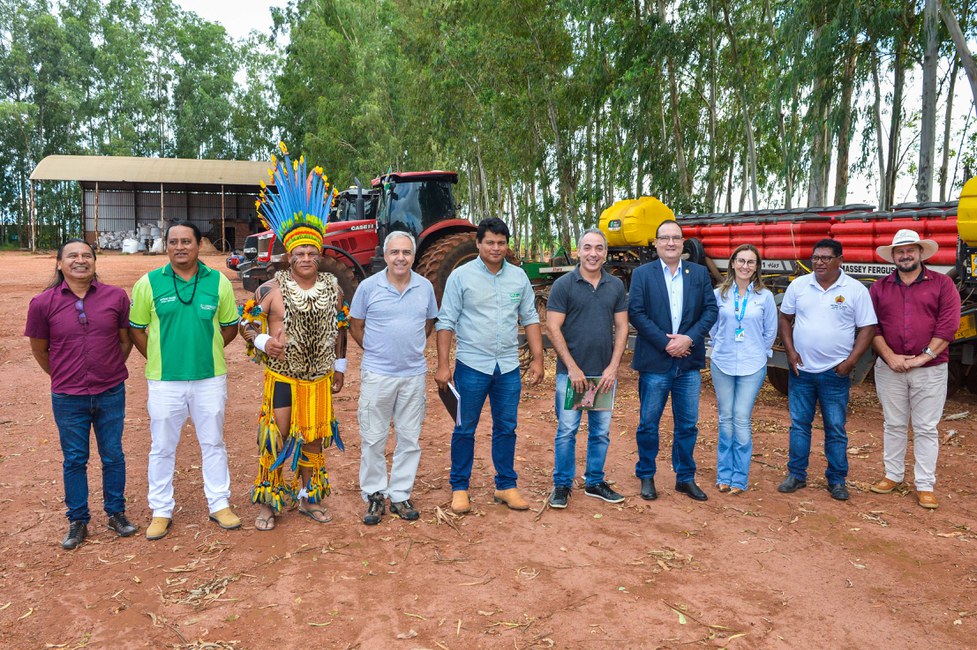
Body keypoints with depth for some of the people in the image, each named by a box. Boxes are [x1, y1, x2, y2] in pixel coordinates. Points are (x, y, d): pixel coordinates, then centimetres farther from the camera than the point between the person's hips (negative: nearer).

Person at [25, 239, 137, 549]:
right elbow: (39, 349, 6)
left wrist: (111, 371, 11)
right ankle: (77, 521, 26)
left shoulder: (116, 297, -5)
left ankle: (116, 513, 28)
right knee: (74, 460, 11)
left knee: (113, 456, 12)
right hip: (68, 398, 0)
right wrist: (63, 378, 13)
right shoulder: (43, 303, -6)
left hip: (111, 394, 1)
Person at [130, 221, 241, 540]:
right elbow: (136, 329, 5)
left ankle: (219, 504, 25)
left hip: (210, 378, 1)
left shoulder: (218, 281, 0)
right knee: (162, 447, 9)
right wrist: (157, 359, 2)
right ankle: (161, 511, 24)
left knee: (213, 443, 12)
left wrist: (204, 349, 4)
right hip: (164, 380, 0)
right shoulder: (149, 283, -2)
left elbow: (230, 327, 8)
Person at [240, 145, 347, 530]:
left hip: (320, 378, 3)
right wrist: (263, 341, -20)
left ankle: (309, 498, 29)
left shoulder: (333, 288, 3)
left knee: (314, 439, 13)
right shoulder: (272, 289, -8)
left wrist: (340, 366, 13)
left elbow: (340, 327, 12)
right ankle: (267, 503, 18)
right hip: (282, 377, -3)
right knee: (275, 439, 1)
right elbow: (247, 322, 0)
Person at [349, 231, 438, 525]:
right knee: (373, 439, 3)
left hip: (414, 374, 3)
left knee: (410, 439, 8)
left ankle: (400, 495, 21)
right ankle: (374, 494, 18)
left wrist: (411, 347, 8)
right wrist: (375, 351, 4)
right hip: (377, 374, -2)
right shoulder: (368, 286, -4)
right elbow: (355, 325, 6)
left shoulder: (425, 287, 3)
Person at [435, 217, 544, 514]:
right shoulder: (461, 276, -5)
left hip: (508, 367, 3)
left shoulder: (519, 277, 6)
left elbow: (530, 319, 10)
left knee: (506, 428, 11)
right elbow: (446, 322, -5)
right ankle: (459, 488, 18)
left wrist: (537, 359, 4)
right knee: (465, 429, 6)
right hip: (472, 366, -3)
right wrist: (443, 364, -9)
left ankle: (506, 486, 24)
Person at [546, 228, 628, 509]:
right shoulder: (563, 284, -4)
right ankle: (562, 485, 15)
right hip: (571, 372, -3)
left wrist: (613, 368, -3)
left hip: (605, 373, 4)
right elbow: (553, 328, -8)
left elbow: (622, 328, 7)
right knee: (566, 431, 1)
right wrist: (573, 368, -12)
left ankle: (594, 482, 26)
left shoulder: (616, 286, 6)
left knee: (601, 432, 11)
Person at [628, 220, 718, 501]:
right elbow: (636, 313, -8)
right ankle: (646, 476, 23)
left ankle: (685, 478, 25)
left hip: (689, 363, 3)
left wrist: (689, 338, -13)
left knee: (688, 425, 10)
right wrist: (666, 343, -14)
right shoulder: (642, 274, 0)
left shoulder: (700, 273, 7)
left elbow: (710, 309, 2)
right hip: (655, 362, -2)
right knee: (648, 424, 6)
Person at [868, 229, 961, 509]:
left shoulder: (942, 284, 1)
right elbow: (871, 326, 1)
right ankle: (893, 475, 25)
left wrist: (924, 356, -14)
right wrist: (890, 357, -10)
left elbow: (948, 325, -7)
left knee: (926, 429, 3)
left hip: (930, 370, -2)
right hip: (890, 368, 2)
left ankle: (925, 486, 11)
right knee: (894, 425, 12)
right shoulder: (880, 288, 7)